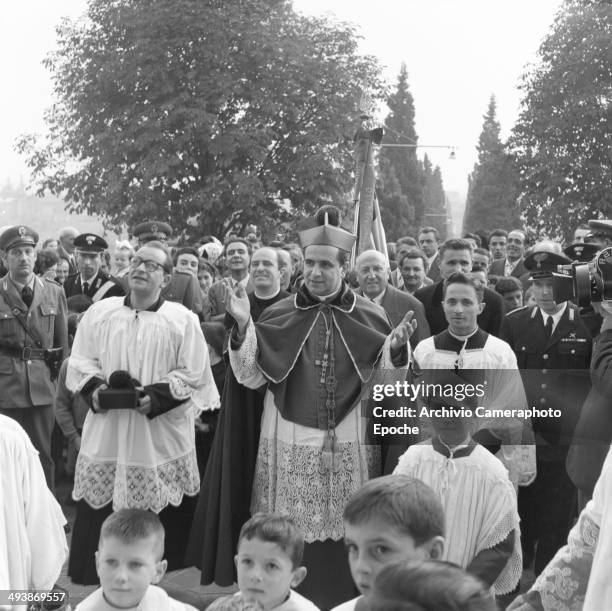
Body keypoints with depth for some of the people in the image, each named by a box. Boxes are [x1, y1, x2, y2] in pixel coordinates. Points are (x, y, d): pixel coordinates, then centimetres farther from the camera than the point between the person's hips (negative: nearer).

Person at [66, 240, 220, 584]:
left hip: (160, 436, -2)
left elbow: (194, 375, -5)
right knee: (101, 514, 5)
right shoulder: (100, 312, 6)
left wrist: (156, 396, -17)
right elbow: (80, 362, 9)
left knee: (159, 523, 3)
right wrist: (94, 388, -10)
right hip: (106, 432, 2)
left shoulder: (183, 320, -2)